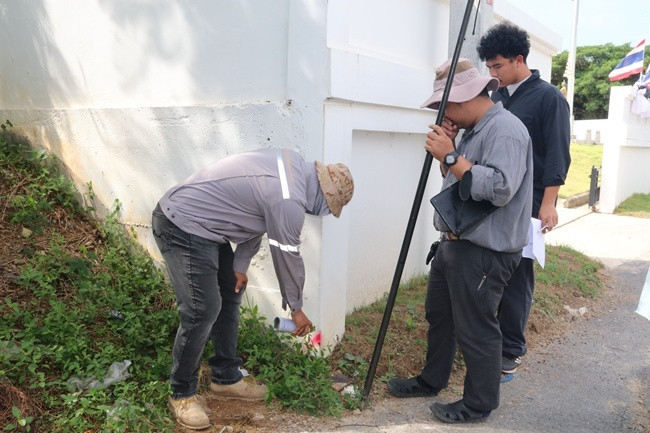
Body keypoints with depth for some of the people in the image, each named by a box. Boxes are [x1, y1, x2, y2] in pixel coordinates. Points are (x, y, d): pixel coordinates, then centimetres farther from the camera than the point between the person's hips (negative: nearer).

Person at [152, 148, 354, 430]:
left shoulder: (293, 164, 4)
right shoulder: (288, 201, -25)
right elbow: (288, 257, -13)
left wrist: (241, 264, 11)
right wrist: (296, 308, 3)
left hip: (201, 224, 11)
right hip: (183, 229, -11)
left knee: (230, 296, 14)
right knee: (203, 311, -11)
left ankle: (226, 378, 26)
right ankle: (181, 395, 9)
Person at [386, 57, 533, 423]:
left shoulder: (505, 129, -17)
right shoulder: (475, 130, 15)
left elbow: (500, 189, -29)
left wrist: (451, 157, -25)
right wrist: (447, 151, 1)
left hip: (485, 252, -11)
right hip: (455, 243, 11)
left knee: (476, 330, 2)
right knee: (439, 316, 21)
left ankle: (479, 404, 20)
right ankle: (432, 380, 39)